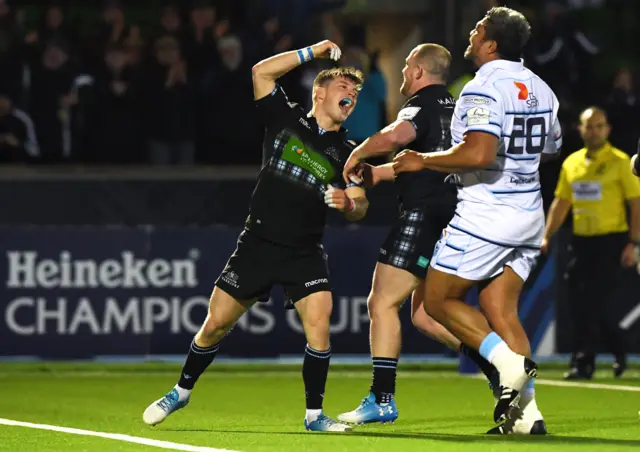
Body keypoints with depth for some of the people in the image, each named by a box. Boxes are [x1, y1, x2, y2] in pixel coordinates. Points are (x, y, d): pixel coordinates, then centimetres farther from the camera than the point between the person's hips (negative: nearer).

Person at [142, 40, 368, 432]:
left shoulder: (346, 153, 4)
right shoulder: (287, 119, 3)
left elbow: (360, 206, -1)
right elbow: (262, 72, -6)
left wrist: (347, 203, -24)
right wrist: (312, 53, -6)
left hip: (305, 253, 0)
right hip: (258, 243, 0)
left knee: (319, 323, -20)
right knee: (215, 324, 4)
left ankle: (314, 414, -7)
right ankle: (181, 393, 27)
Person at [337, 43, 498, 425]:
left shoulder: (423, 107, -9)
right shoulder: (454, 109, 20)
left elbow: (394, 137, -31)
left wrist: (357, 155, -14)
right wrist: (380, 172, 32)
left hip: (423, 216, -9)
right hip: (450, 217, 9)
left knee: (383, 303, -6)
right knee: (424, 314, 15)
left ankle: (382, 400, -10)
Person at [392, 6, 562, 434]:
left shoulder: (484, 88, -16)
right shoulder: (540, 89, 9)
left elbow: (479, 153, -28)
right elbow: (551, 147, 23)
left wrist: (425, 161, -16)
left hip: (486, 216, -8)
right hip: (530, 214, 8)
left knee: (438, 300, 5)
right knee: (500, 309, 9)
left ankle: (508, 360, -13)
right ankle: (526, 411, -2)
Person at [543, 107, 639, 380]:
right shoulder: (571, 163, 11)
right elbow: (561, 203, 18)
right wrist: (547, 237, 11)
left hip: (611, 241, -6)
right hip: (581, 241, 6)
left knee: (591, 302, -13)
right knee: (578, 303, 5)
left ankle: (583, 363, -8)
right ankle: (618, 345, 26)